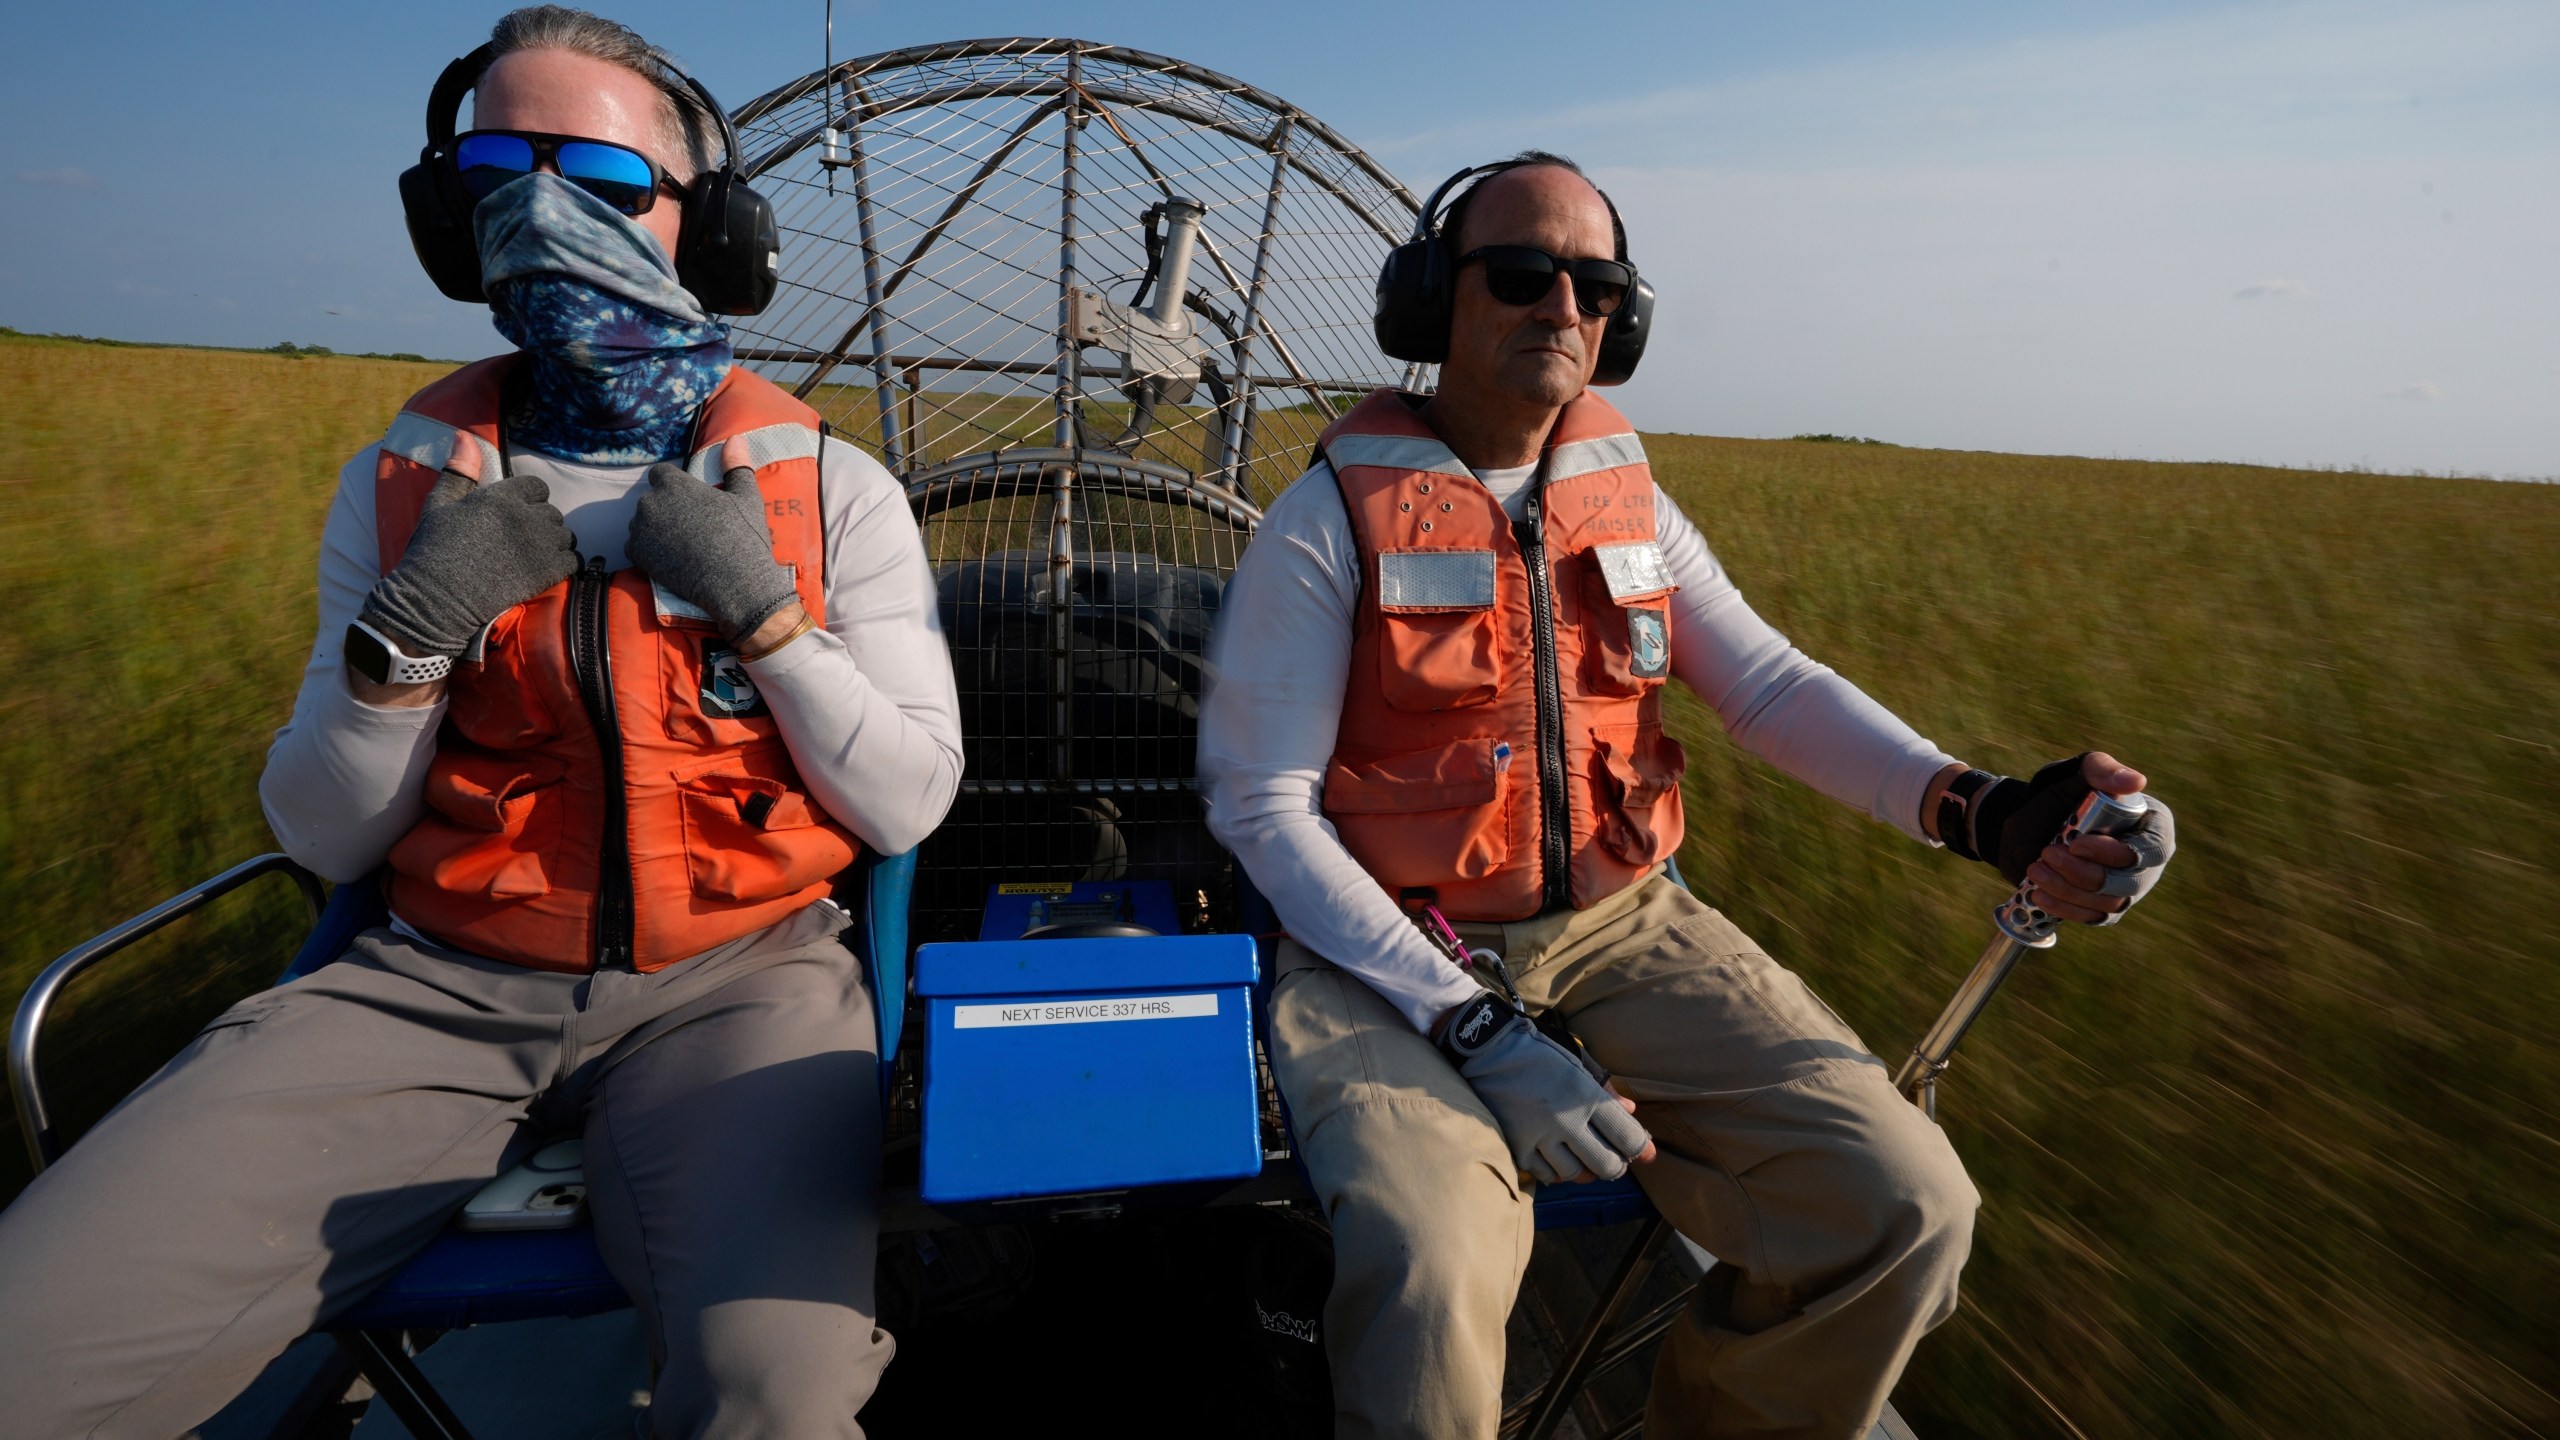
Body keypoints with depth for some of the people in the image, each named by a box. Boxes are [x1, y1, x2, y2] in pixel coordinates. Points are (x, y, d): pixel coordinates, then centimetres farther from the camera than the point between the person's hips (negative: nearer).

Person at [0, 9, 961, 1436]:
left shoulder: (832, 490, 1)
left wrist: (763, 608, -13)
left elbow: (908, 808, -2)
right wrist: (404, 637, -10)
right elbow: (325, 841, 8)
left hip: (732, 978, -3)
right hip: (445, 982, 4)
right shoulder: (406, 483, 9)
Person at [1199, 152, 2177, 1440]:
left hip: (1616, 928, 5)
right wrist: (1474, 1028, -19)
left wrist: (1972, 806, -17)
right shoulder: (1330, 524, -7)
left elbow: (1769, 683, 4)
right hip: (1392, 947, -4)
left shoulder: (1634, 510, 9)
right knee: (1428, 1280, -31)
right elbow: (1259, 801, -11)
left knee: (1906, 1206, -10)